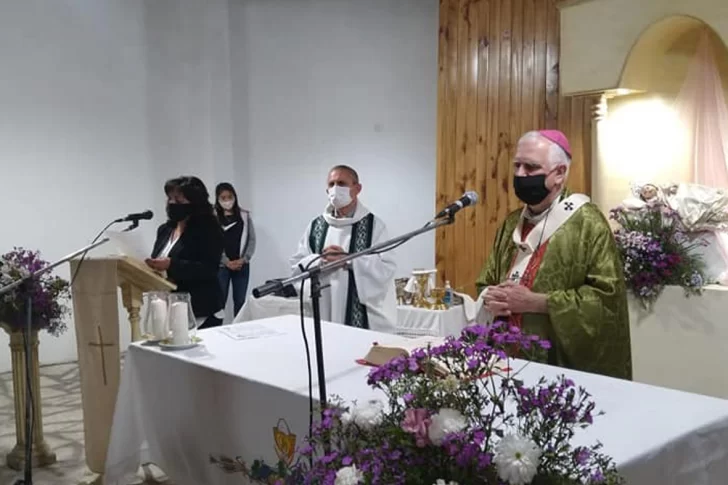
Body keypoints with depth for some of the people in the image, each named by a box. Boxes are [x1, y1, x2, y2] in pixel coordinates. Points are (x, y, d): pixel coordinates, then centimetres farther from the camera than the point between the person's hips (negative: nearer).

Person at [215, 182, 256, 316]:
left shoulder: (245, 216, 7)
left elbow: (252, 240, 6)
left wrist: (244, 260, -6)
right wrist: (227, 262, -10)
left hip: (242, 266, 2)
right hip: (221, 265, -2)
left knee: (240, 301, 7)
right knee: (220, 300, 0)